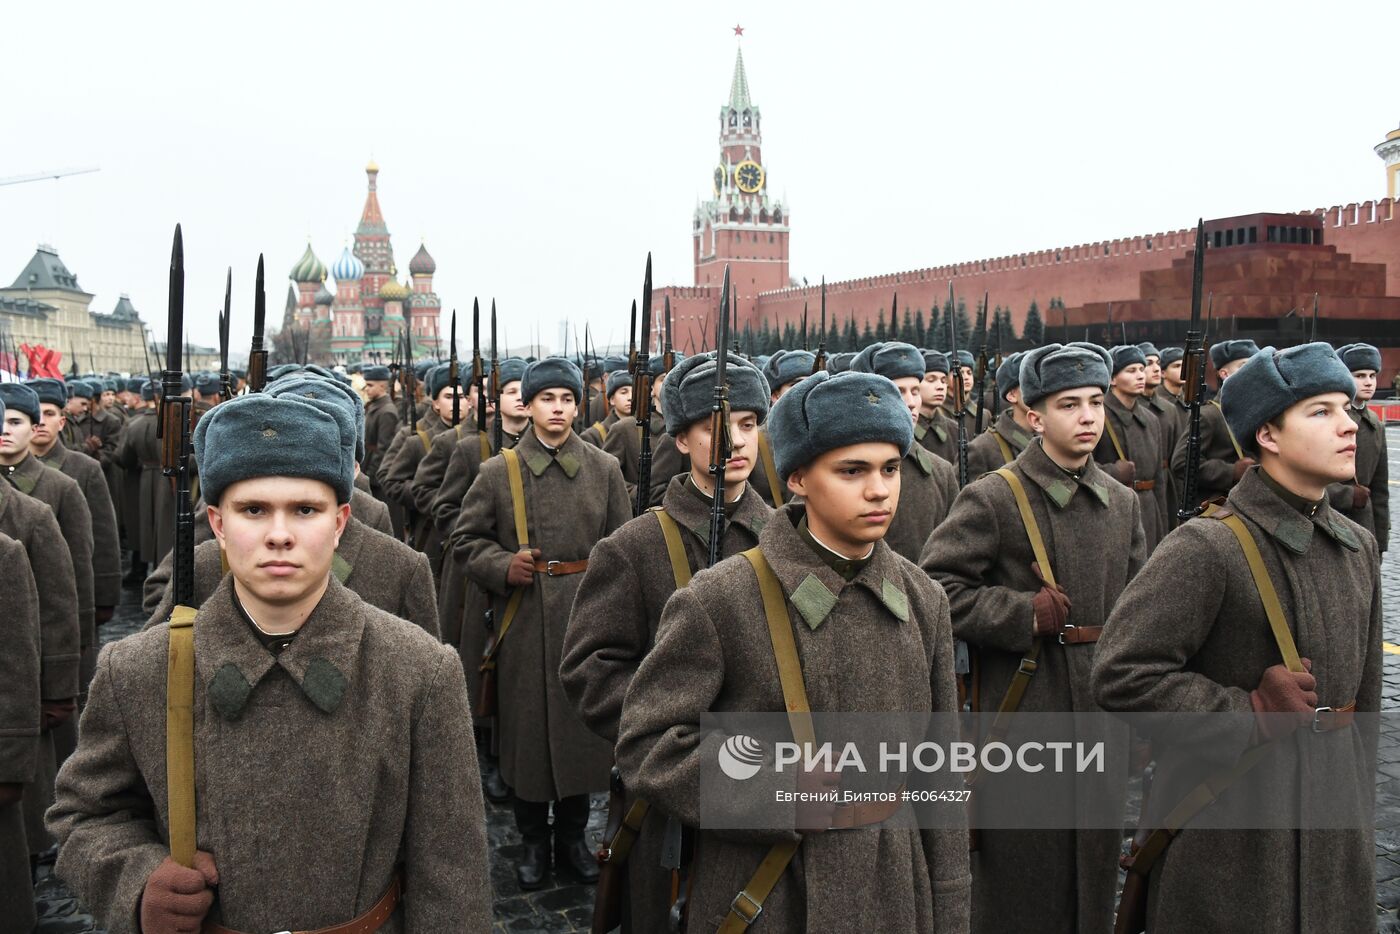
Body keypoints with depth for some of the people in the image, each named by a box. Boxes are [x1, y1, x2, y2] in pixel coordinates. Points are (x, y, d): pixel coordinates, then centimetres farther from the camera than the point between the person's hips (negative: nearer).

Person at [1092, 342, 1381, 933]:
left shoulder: (1359, 548, 7)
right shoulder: (1207, 548, -17)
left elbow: (1364, 693, 15)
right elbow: (1122, 674, -23)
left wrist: (1357, 796, 17)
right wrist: (1250, 715, -19)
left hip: (1335, 813, 7)